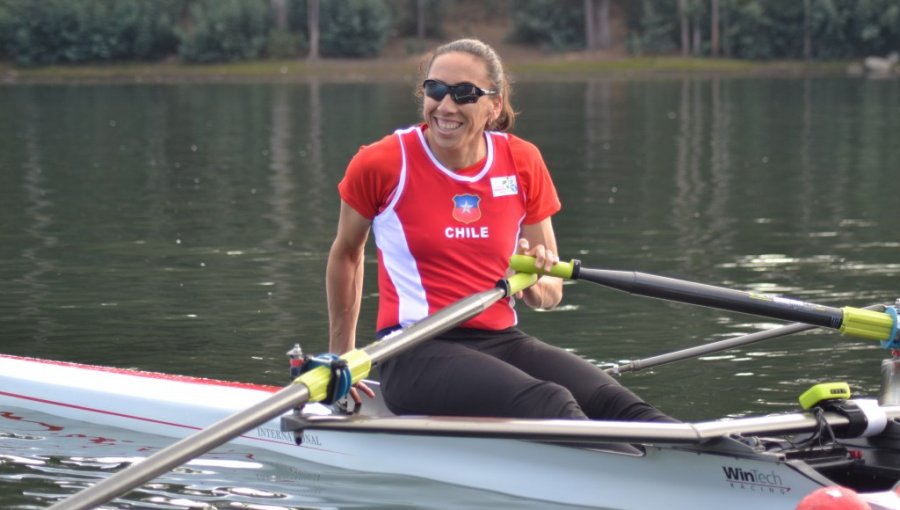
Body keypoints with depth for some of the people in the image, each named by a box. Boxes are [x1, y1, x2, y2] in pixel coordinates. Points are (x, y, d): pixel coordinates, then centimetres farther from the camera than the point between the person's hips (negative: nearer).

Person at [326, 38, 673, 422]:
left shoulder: (523, 163, 8)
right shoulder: (382, 164, -2)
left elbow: (551, 294, 15)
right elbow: (346, 252, 17)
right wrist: (340, 358, 23)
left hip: (502, 343, 4)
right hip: (415, 353, -4)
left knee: (613, 404, -27)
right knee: (550, 405, -35)